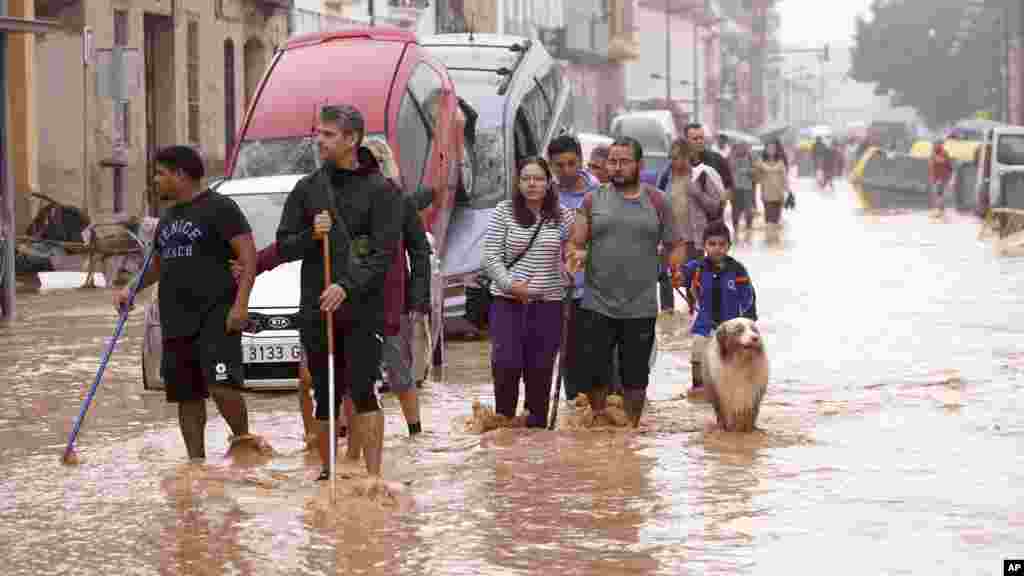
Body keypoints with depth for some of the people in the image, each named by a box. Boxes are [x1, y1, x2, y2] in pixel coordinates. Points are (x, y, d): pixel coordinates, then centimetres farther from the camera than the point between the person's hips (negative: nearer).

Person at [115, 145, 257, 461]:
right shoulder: (168, 216, 20)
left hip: (215, 316, -8)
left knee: (222, 386, -19)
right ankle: (196, 461, 13)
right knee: (186, 397, 7)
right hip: (176, 322, 8)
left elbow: (248, 255, -10)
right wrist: (131, 290, 16)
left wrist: (240, 303, -20)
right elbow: (158, 263, 32)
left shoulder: (219, 207, -5)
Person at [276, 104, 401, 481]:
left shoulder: (380, 190, 0)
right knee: (325, 397, 8)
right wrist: (311, 235, -9)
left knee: (362, 392, -11)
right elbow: (284, 247, 11)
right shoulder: (307, 189, 11)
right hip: (315, 309, 4)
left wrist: (348, 287, -19)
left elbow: (384, 253, -7)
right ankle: (329, 471, 19)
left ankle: (373, 474, -10)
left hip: (363, 310, -4)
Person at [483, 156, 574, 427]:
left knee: (540, 369, 6)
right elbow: (490, 256, -1)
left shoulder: (563, 216, 5)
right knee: (506, 364, -9)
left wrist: (566, 281, -5)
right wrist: (510, 284, -13)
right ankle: (504, 421, 8)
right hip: (508, 301, -1)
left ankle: (537, 425, 16)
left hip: (548, 303, 1)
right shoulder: (504, 212, 1)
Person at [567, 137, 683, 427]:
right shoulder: (593, 200, 4)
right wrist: (577, 254, -19)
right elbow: (575, 243, 3)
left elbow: (673, 245, 7)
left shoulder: (657, 202, 4)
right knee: (595, 374, 2)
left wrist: (675, 262, -14)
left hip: (641, 308, 0)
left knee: (635, 378, 8)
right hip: (597, 305, 0)